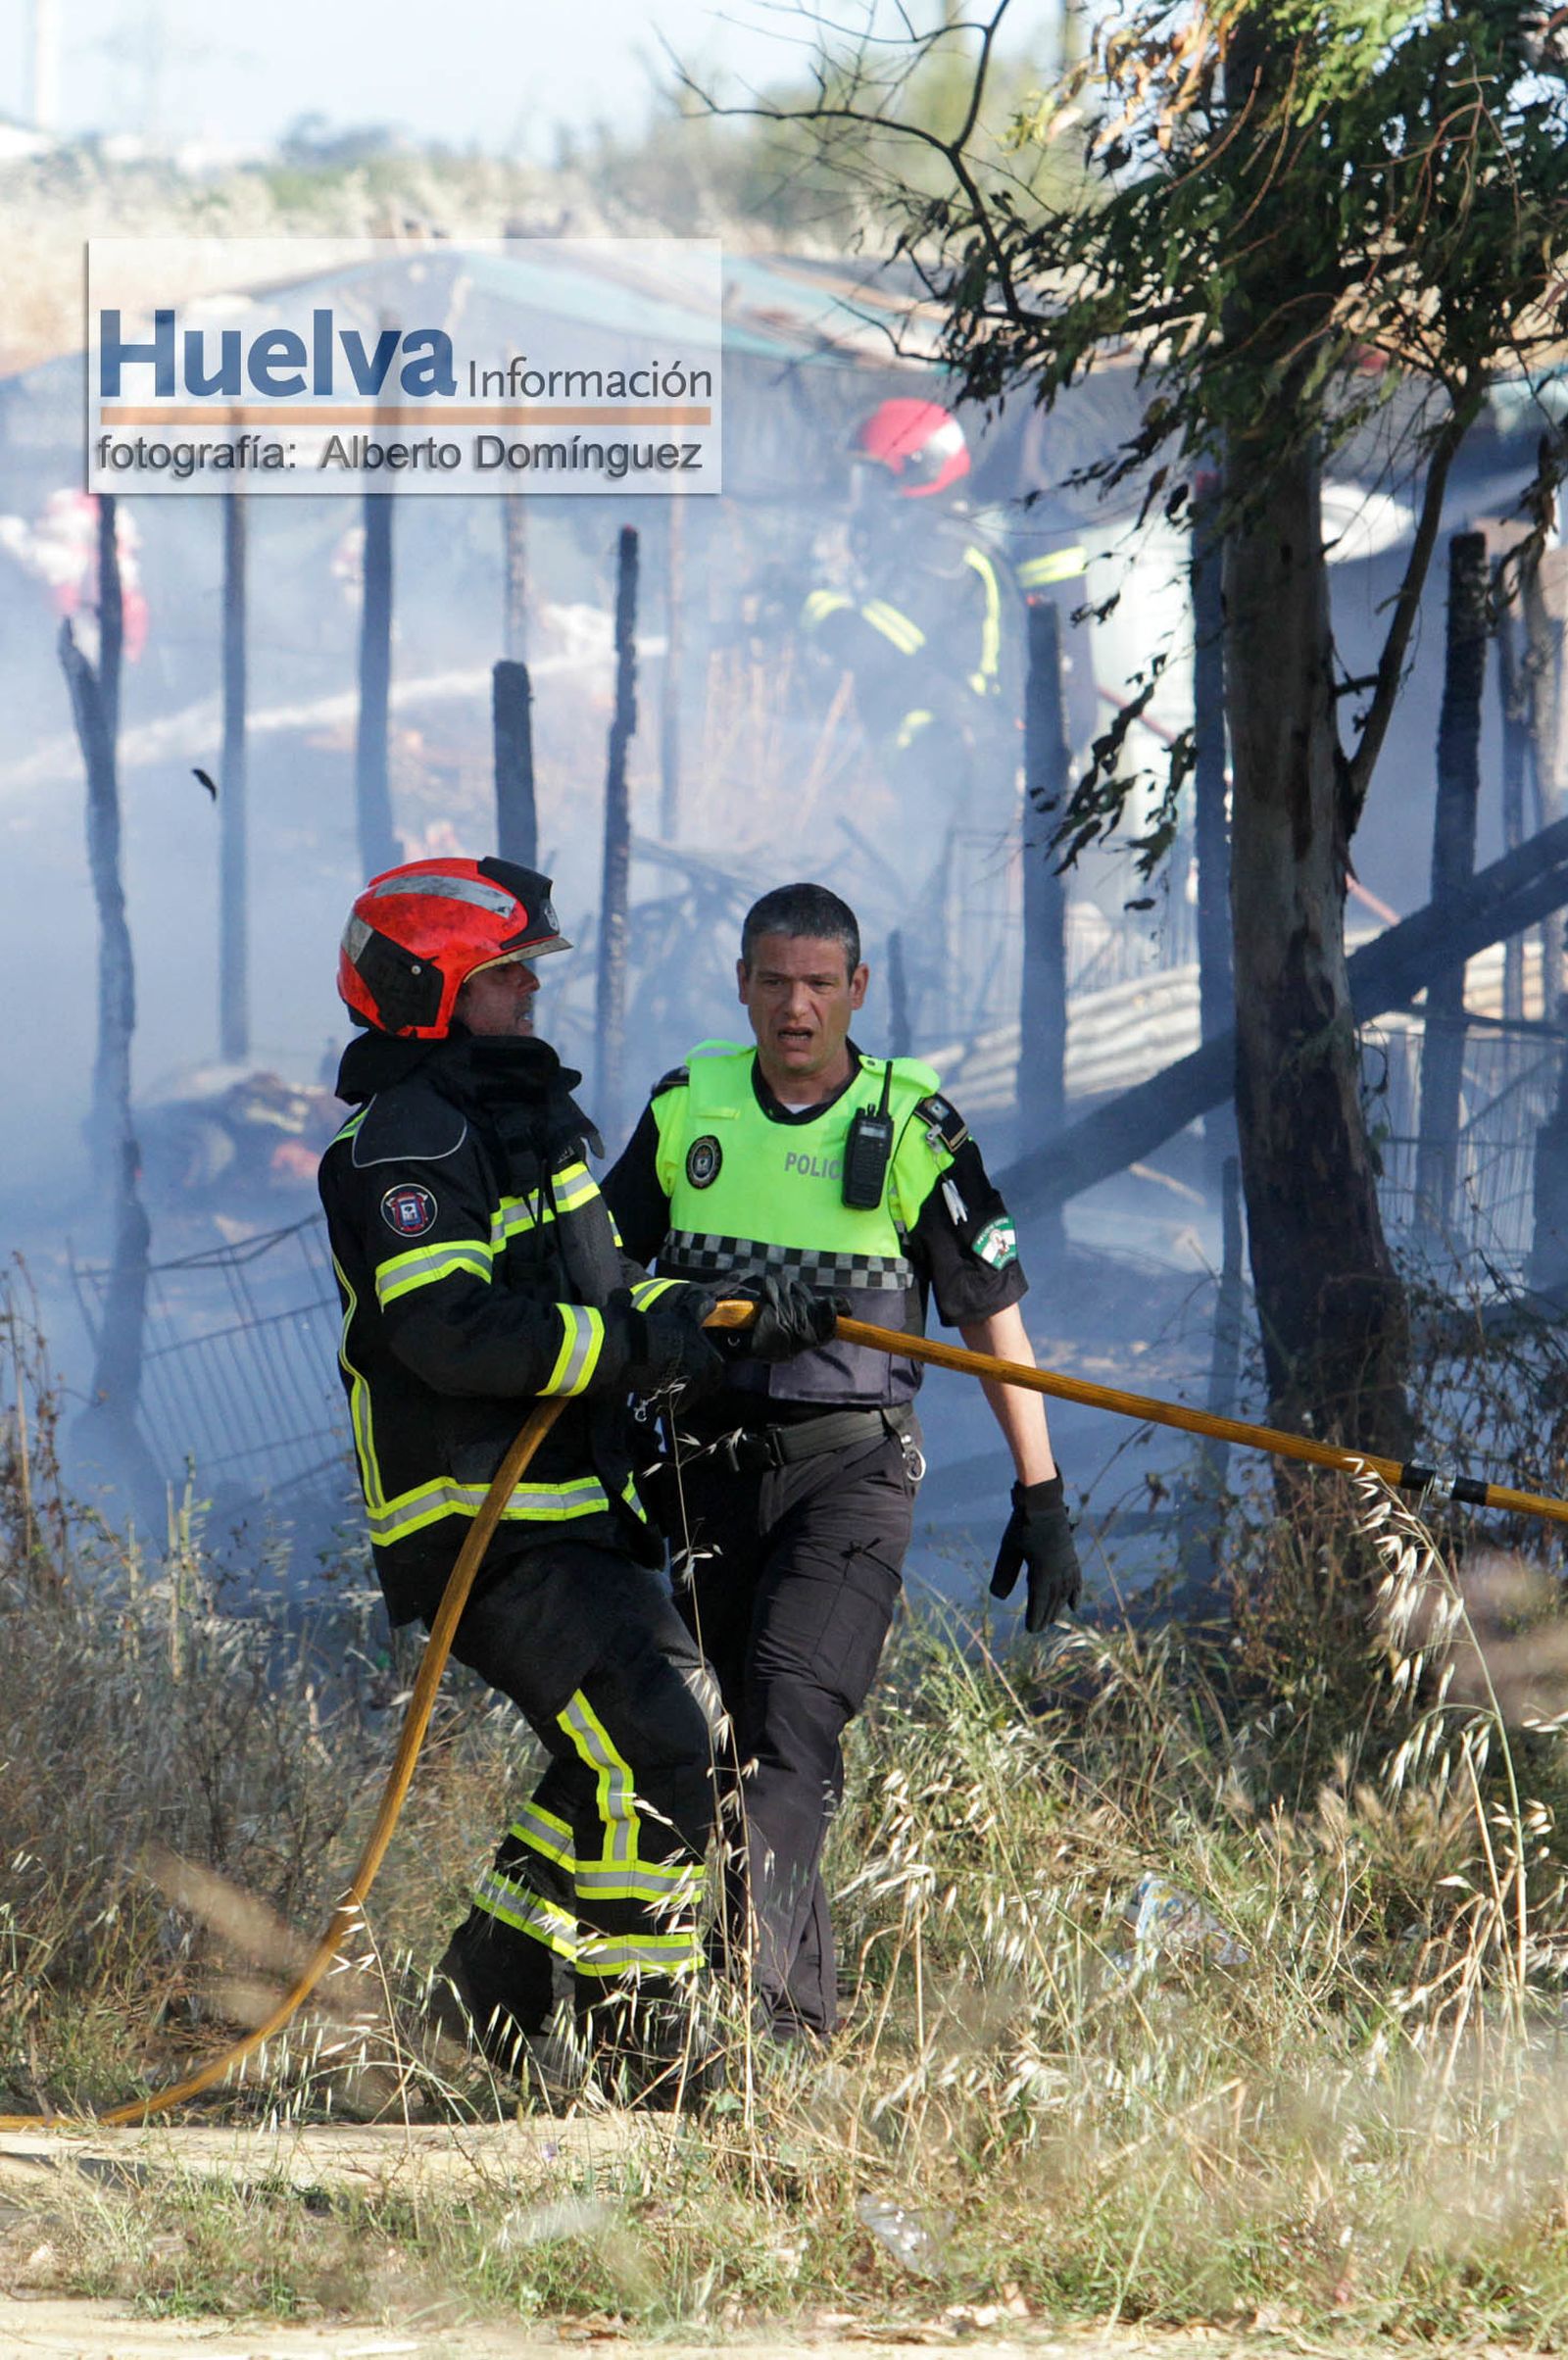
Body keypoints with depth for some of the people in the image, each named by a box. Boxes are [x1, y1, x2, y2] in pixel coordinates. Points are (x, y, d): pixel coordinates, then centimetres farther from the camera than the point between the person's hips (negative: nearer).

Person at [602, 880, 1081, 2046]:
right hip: (713, 1459, 4)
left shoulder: (913, 1126, -2)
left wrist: (1042, 1499, 1)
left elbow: (996, 1318, 3)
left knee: (794, 1705, -20)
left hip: (851, 1466, -4)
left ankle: (759, 1976, -30)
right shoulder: (687, 1109, 6)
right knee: (724, 1729, 4)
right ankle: (805, 1996, 15)